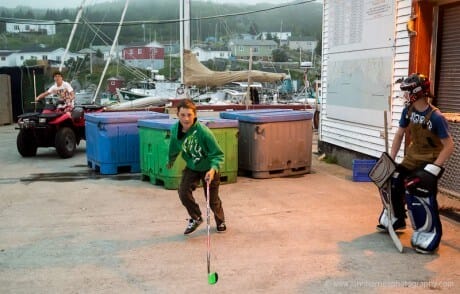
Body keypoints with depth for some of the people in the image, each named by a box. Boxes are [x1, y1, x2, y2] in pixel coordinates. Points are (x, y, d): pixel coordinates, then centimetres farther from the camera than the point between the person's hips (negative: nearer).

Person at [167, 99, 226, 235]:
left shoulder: (203, 132, -32)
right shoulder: (175, 130, -16)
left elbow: (218, 154, -26)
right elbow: (174, 147, 7)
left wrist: (213, 169, -42)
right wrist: (170, 160, 24)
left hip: (208, 168, -3)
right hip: (191, 167, 4)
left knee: (212, 199, 8)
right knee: (183, 192, -15)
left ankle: (220, 221, 41)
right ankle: (196, 218, 13)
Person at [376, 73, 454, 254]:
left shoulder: (435, 117, -26)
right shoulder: (408, 111, -6)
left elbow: (449, 146, -22)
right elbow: (399, 135, 5)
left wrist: (432, 170, -26)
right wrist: (390, 159, 2)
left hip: (431, 160, -7)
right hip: (412, 157, 7)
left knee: (419, 194, -21)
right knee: (392, 182, 7)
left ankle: (429, 236, -5)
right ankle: (396, 219, 32)